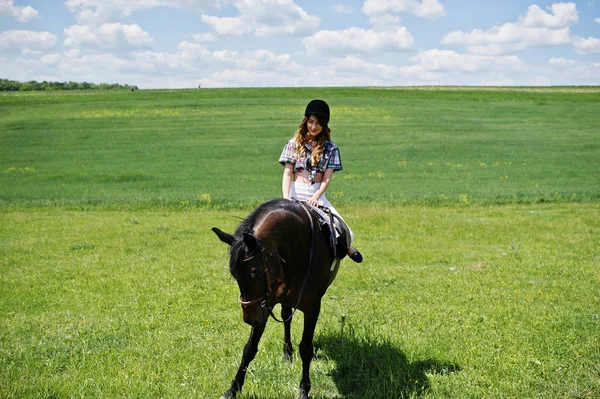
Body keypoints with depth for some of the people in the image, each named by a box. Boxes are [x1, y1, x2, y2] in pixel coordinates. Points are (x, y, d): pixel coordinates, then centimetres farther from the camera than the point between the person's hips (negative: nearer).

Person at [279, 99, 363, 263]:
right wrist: (286, 198, -16)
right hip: (296, 193, 0)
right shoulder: (294, 144, 7)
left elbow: (327, 178, -1)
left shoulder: (330, 148, 8)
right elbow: (287, 173, 0)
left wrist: (315, 197, -18)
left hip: (317, 195, 1)